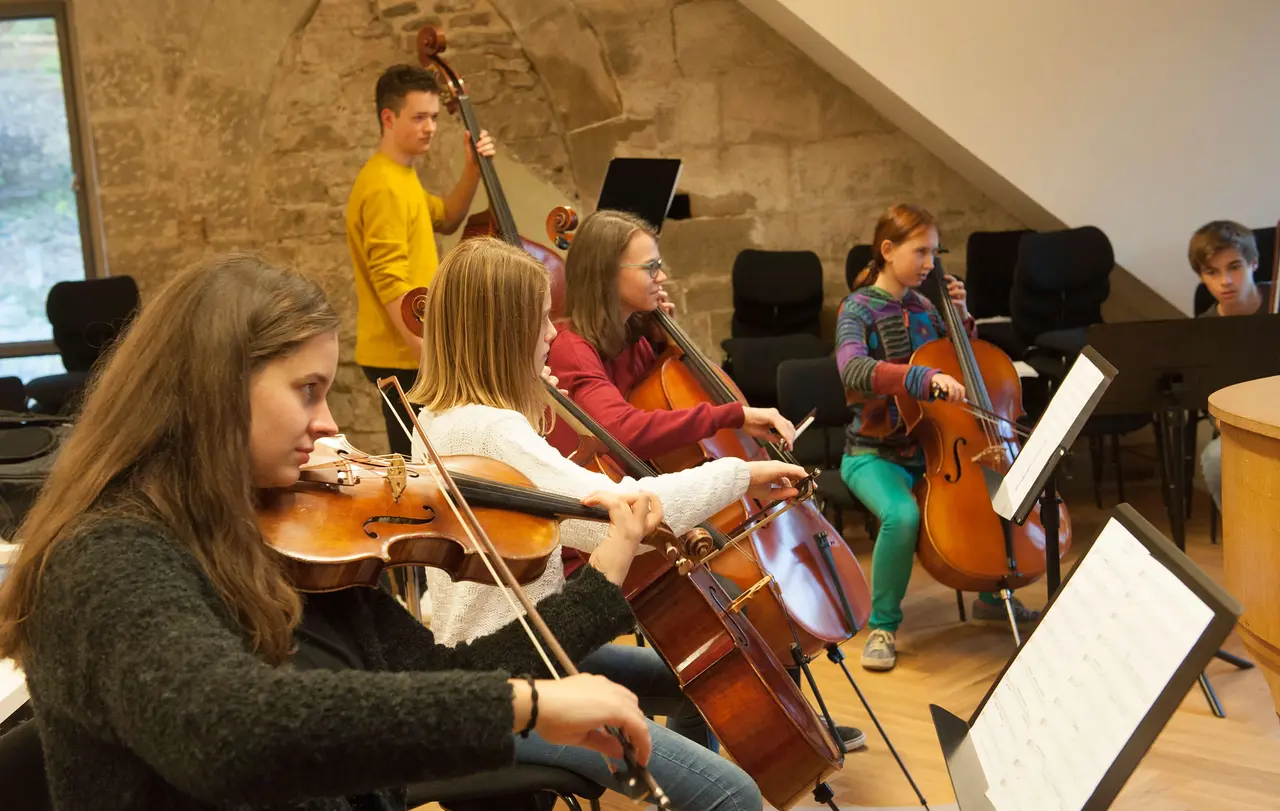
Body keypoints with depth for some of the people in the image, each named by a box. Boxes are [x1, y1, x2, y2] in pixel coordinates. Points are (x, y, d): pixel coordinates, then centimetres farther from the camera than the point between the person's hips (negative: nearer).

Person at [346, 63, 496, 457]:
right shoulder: (384, 188, -17)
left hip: (413, 354, 10)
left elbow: (446, 219, 27)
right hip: (403, 358, -10)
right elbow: (390, 283, -22)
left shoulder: (401, 178, 13)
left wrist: (473, 171, 11)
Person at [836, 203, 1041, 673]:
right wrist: (926, 377, -43)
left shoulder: (924, 307, 8)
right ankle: (884, 625, -12)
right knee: (903, 515, -35)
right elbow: (853, 370, -31)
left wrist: (961, 317, 3)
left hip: (931, 448, 6)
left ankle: (992, 594, 14)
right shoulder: (858, 309, -10)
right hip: (875, 453, -6)